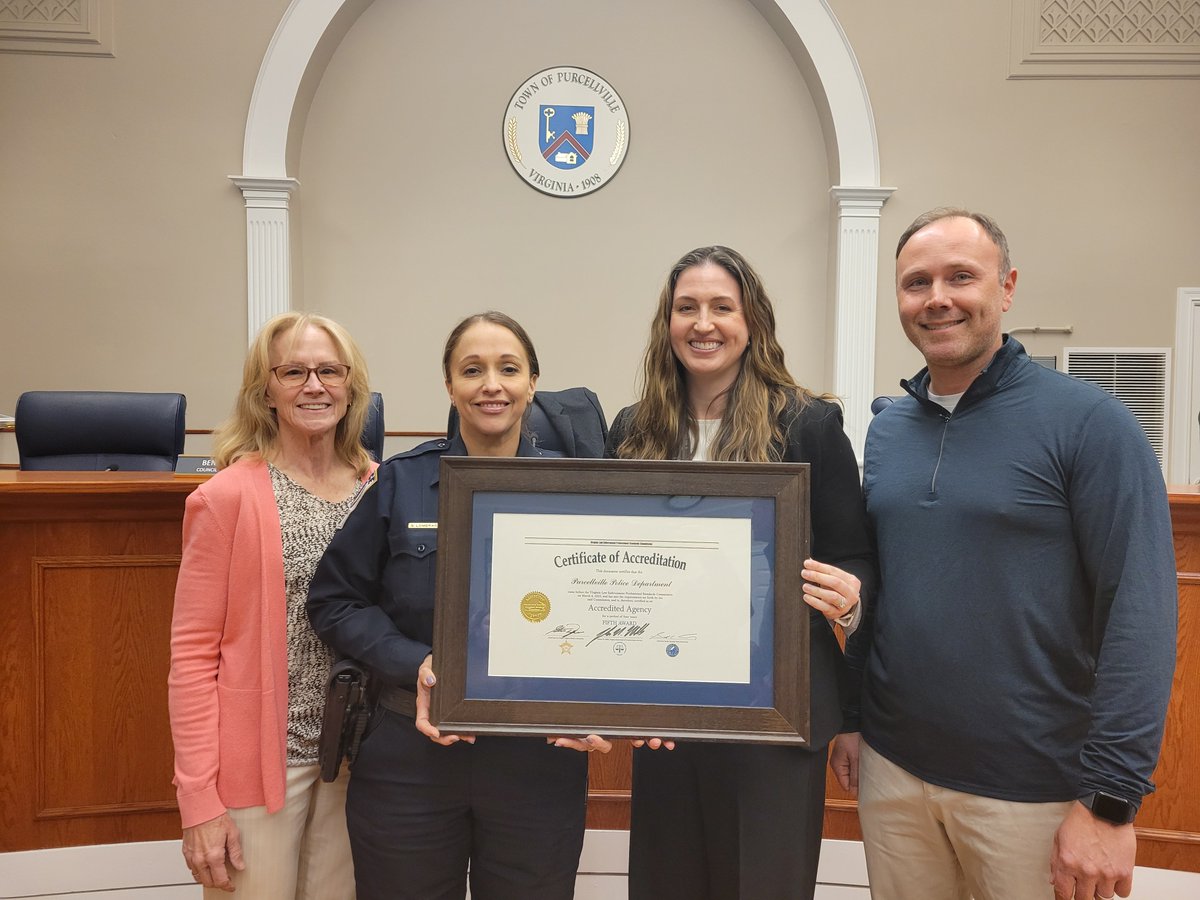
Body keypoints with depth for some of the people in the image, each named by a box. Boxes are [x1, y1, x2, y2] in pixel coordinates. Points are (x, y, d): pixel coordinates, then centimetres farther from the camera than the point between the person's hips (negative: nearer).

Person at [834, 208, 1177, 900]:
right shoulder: (886, 430, 5)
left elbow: (1140, 612, -15)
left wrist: (1111, 801, -16)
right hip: (892, 768, 5)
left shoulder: (1090, 422, -12)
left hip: (1033, 788, -4)